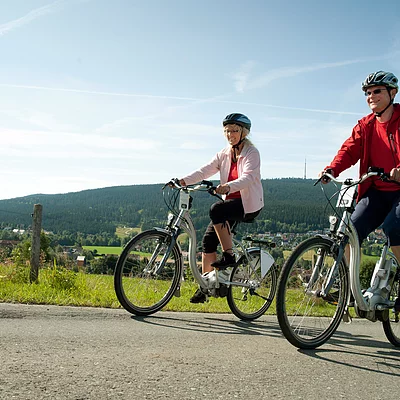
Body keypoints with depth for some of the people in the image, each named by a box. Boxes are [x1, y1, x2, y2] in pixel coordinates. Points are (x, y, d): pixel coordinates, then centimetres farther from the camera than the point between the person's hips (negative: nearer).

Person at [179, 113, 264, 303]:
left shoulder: (251, 152, -9)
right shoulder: (224, 154, 8)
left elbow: (247, 177, -26)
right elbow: (205, 171, -2)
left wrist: (228, 186, -44)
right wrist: (183, 181, -18)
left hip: (249, 204, -6)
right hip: (231, 202, 6)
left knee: (216, 209, -33)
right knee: (208, 238, -7)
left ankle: (228, 255, -20)